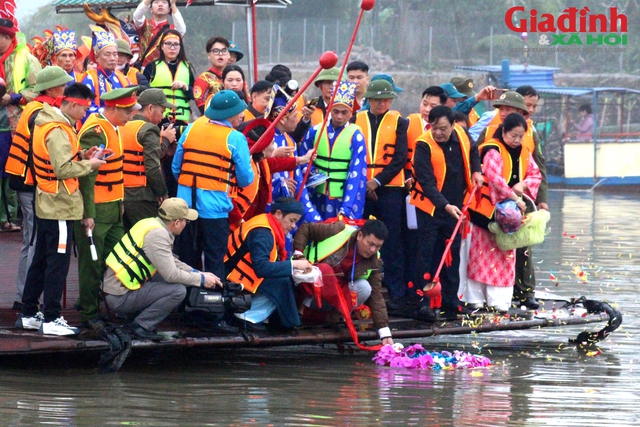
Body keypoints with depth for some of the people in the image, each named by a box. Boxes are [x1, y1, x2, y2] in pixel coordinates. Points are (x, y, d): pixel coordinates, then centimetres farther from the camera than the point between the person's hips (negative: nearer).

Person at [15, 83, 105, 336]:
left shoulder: (48, 123, 10)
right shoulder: (58, 131, -21)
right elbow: (64, 169, -26)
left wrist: (81, 155, 2)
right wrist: (89, 165, -13)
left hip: (47, 205, 10)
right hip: (61, 207, -10)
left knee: (41, 260, 16)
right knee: (58, 262, -4)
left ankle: (28, 314, 23)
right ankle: (51, 320, -1)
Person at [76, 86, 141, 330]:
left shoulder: (112, 128, 12)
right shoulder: (95, 132, -19)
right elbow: (86, 175, -21)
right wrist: (88, 214, -22)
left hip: (113, 208, 9)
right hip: (96, 210, -9)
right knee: (92, 263, -1)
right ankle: (89, 314, 8)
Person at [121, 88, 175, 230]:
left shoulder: (123, 127, 12)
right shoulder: (149, 130, -12)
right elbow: (153, 168, -18)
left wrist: (164, 140, 18)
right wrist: (163, 193, -6)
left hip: (121, 196, 8)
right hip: (141, 198, -8)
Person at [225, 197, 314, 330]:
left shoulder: (270, 227, 8)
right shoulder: (262, 233, -22)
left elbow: (273, 262, 12)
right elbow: (261, 268, -33)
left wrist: (296, 264, -5)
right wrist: (293, 264, -27)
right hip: (235, 282, -10)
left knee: (290, 279, 2)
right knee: (282, 283, -22)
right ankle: (248, 317, -14)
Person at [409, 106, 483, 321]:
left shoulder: (461, 135, -4)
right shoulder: (424, 145, -20)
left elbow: (472, 151, 22)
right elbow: (427, 182, -25)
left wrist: (476, 170, 6)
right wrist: (445, 205, -35)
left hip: (454, 208, 5)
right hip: (430, 207, -5)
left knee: (453, 255, 9)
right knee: (427, 255, -5)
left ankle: (450, 303, 16)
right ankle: (423, 303, -3)